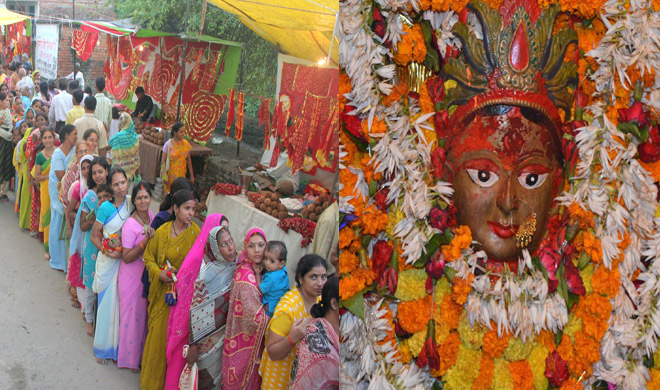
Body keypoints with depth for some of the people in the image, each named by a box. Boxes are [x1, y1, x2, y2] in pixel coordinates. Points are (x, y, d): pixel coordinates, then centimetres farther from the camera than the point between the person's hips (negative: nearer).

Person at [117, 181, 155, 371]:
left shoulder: (151, 215, 1)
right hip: (132, 275, -6)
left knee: (145, 314, 17)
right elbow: (127, 257, -20)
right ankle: (130, 358, 21)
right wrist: (146, 241, -29)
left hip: (148, 273, 7)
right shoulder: (130, 225, -21)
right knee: (132, 314, 5)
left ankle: (143, 354, 33)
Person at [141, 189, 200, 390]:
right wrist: (159, 273, -9)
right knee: (158, 333, 11)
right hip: (162, 291, 2)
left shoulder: (196, 233, -9)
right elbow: (148, 256, 7)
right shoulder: (162, 231, -3)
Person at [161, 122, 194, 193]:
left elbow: (188, 160, 8)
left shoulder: (186, 144, 2)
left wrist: (191, 175, 7)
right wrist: (164, 176, -11)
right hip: (171, 174, -3)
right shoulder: (168, 144, -8)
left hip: (182, 174, 3)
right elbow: (163, 161, -7)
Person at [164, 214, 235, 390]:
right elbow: (195, 312, -19)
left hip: (222, 335, 5)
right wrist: (193, 346, -16)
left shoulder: (235, 267, -6)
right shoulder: (206, 275, -25)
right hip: (204, 339, -5)